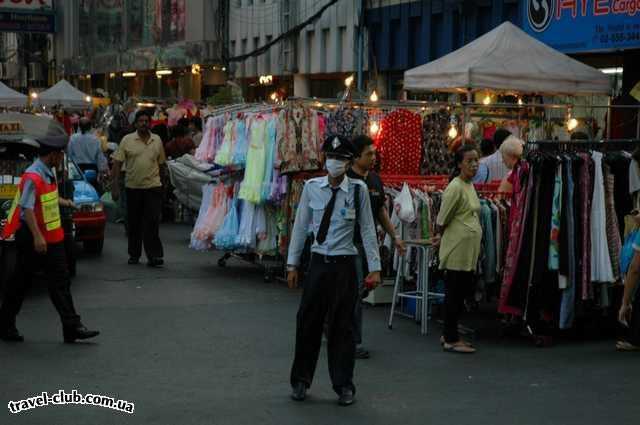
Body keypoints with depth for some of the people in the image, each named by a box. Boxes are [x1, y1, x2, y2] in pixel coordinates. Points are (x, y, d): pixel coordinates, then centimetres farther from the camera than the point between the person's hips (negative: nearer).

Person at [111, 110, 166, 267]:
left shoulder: (157, 140, 8)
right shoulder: (127, 140, 1)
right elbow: (117, 163, -1)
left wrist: (162, 181, 12)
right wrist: (115, 186, -8)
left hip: (153, 186, 0)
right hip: (133, 187, 0)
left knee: (152, 222, -7)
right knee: (133, 224, 9)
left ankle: (154, 255, -8)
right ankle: (134, 255, 21)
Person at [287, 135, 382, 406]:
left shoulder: (358, 190, -6)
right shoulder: (311, 187, 0)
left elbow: (367, 230, -2)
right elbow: (300, 226, 5)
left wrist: (375, 268, -3)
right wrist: (292, 264, 6)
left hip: (344, 265, -2)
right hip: (318, 262, 2)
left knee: (341, 326, 6)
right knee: (308, 322, 8)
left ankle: (344, 386, 19)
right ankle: (301, 381, 24)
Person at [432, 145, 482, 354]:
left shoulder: (470, 186, 14)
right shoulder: (455, 187, -14)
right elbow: (442, 219, -11)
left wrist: (441, 237, 18)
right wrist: (439, 236, 5)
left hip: (469, 250, 9)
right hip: (456, 249, -9)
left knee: (462, 292, 13)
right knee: (454, 293, -3)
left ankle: (450, 335, 21)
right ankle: (451, 340, 3)